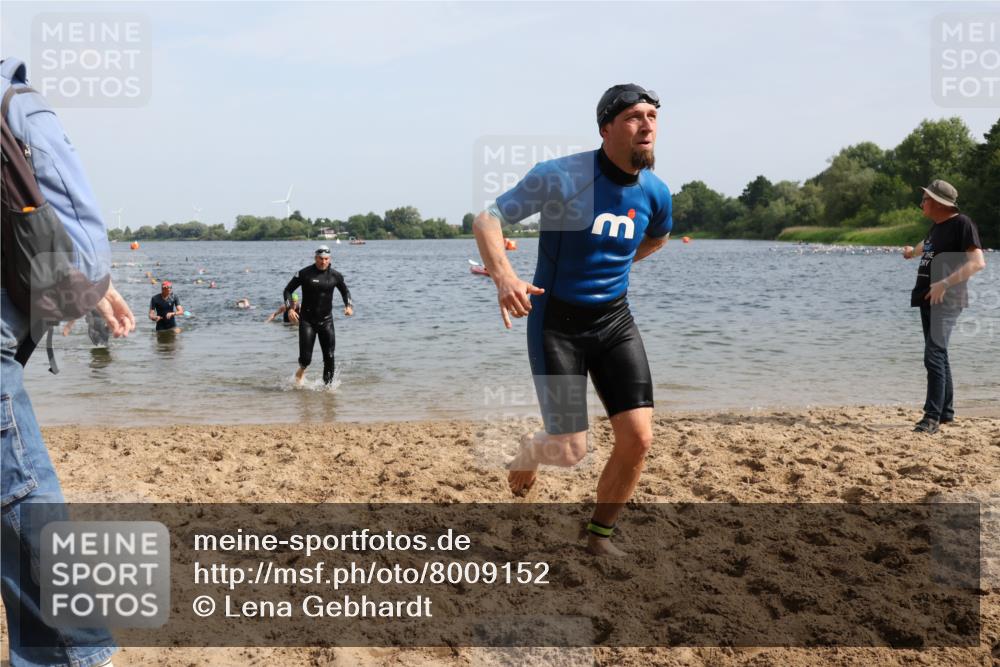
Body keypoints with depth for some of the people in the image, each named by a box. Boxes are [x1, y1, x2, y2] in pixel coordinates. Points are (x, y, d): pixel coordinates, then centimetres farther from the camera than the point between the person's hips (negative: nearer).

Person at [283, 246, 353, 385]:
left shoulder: (335, 276, 2)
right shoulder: (305, 273, -6)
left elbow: (345, 291, 20)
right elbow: (288, 290, 1)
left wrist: (349, 306, 2)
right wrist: (290, 308, -13)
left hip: (326, 321, 2)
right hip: (307, 320, -2)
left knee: (329, 357, -2)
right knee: (306, 357, -6)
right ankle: (302, 370, 29)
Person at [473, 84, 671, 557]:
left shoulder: (655, 193, -1)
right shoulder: (561, 176, -17)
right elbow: (486, 219, -18)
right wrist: (504, 276, -35)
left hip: (614, 321, 5)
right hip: (557, 323, -4)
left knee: (638, 439, -5)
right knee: (572, 451, -8)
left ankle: (600, 534, 19)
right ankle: (529, 450, 31)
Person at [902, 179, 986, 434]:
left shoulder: (962, 224, -12)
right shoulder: (937, 226, 14)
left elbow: (978, 262, -22)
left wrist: (945, 283, -28)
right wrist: (913, 251, 50)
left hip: (945, 300, -9)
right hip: (927, 298, 9)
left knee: (934, 355, -17)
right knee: (938, 355, 14)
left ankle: (932, 416, -18)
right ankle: (946, 411, 24)